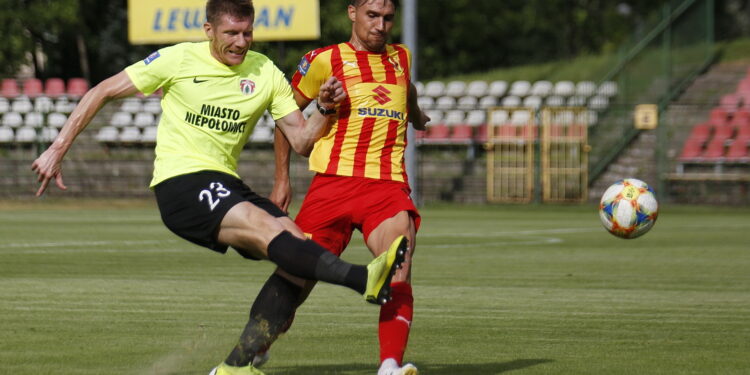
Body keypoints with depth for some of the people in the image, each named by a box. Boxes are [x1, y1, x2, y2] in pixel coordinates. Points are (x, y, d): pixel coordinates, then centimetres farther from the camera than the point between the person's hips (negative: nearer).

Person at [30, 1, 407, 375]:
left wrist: (325, 109, -13)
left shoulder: (264, 72, 8)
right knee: (269, 229, -29)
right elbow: (103, 92, 3)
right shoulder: (178, 60, -2)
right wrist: (57, 150, -1)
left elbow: (301, 140, 8)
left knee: (297, 242, -17)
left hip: (225, 186, 6)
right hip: (179, 185, -6)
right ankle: (365, 280, -49)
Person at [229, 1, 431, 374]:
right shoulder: (325, 60, 4)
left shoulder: (401, 58, 17)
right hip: (332, 183, -2)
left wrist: (417, 117, 62)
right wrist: (281, 179, 12)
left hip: (388, 187, 2)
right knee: (297, 271, -3)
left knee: (398, 272, -20)